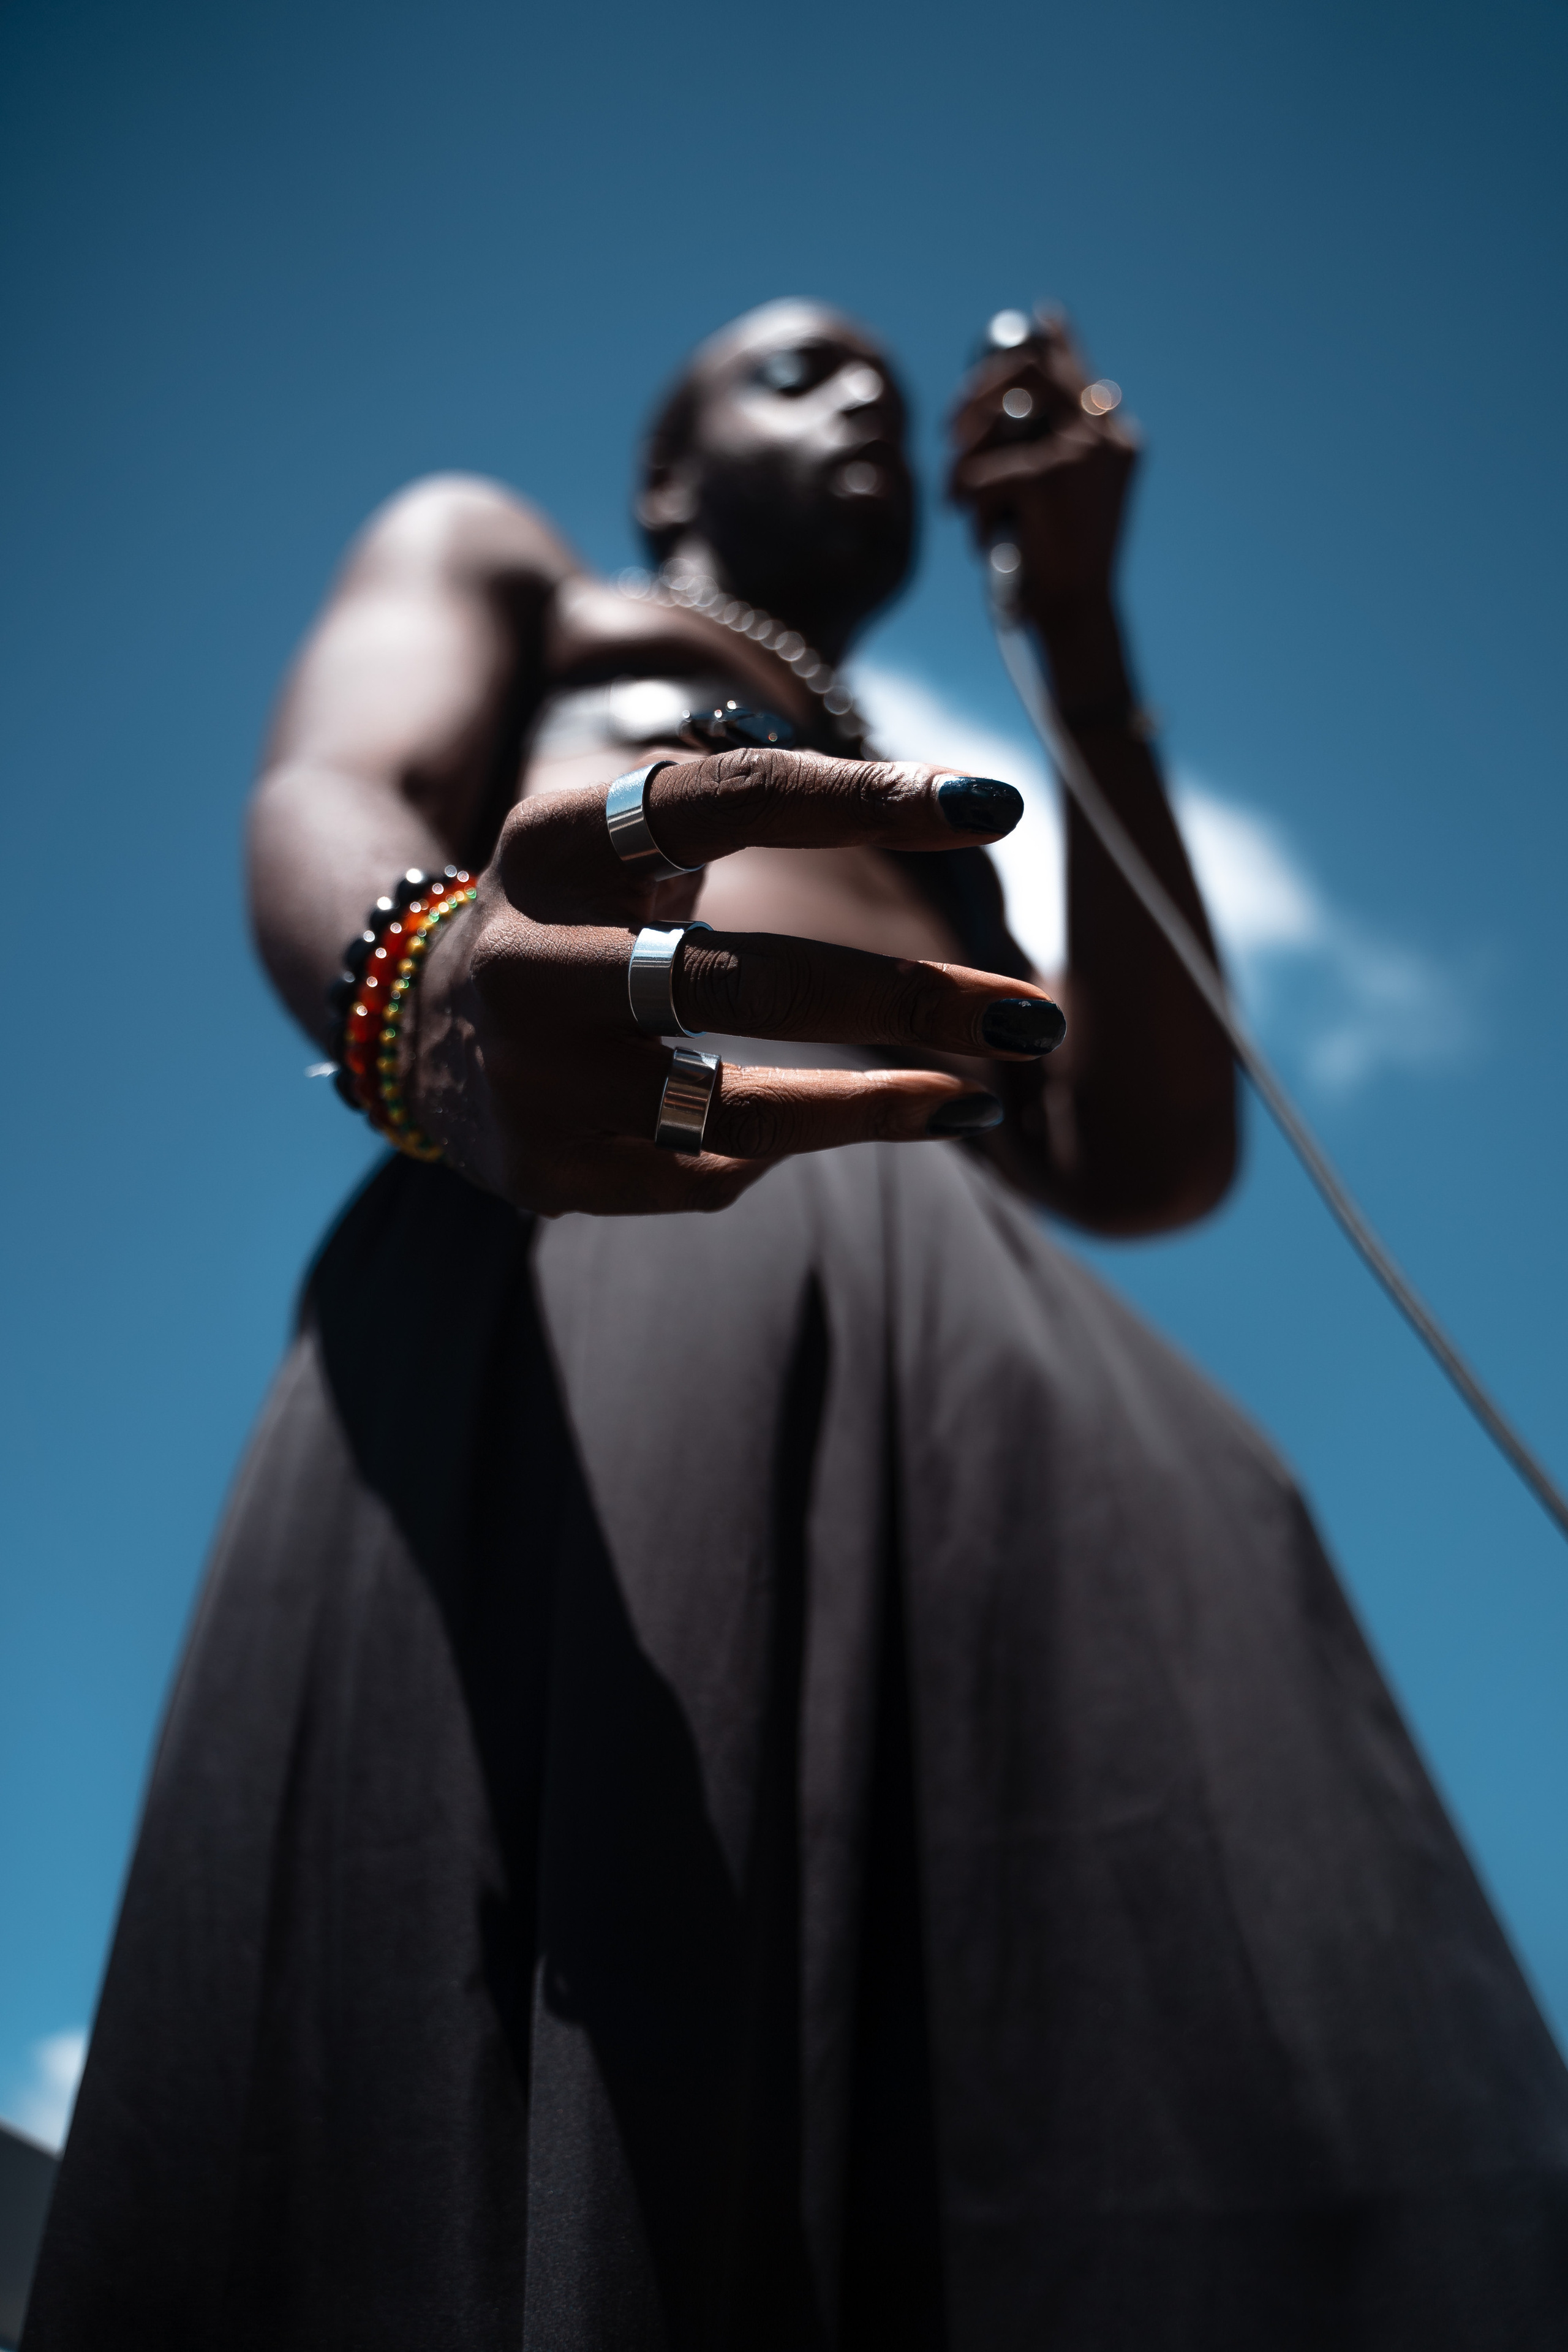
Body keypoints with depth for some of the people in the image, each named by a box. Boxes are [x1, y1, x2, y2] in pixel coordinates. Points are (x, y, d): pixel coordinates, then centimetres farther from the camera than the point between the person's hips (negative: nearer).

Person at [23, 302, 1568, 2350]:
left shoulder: (934, 845, 41)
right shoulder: (494, 553, 30)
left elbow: (1154, 1167, 20)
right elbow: (329, 807, 4)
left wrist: (1081, 633, 25)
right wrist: (446, 993, -24)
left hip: (1002, 1331, 5)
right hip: (575, 1255, -4)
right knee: (558, 2186, -26)